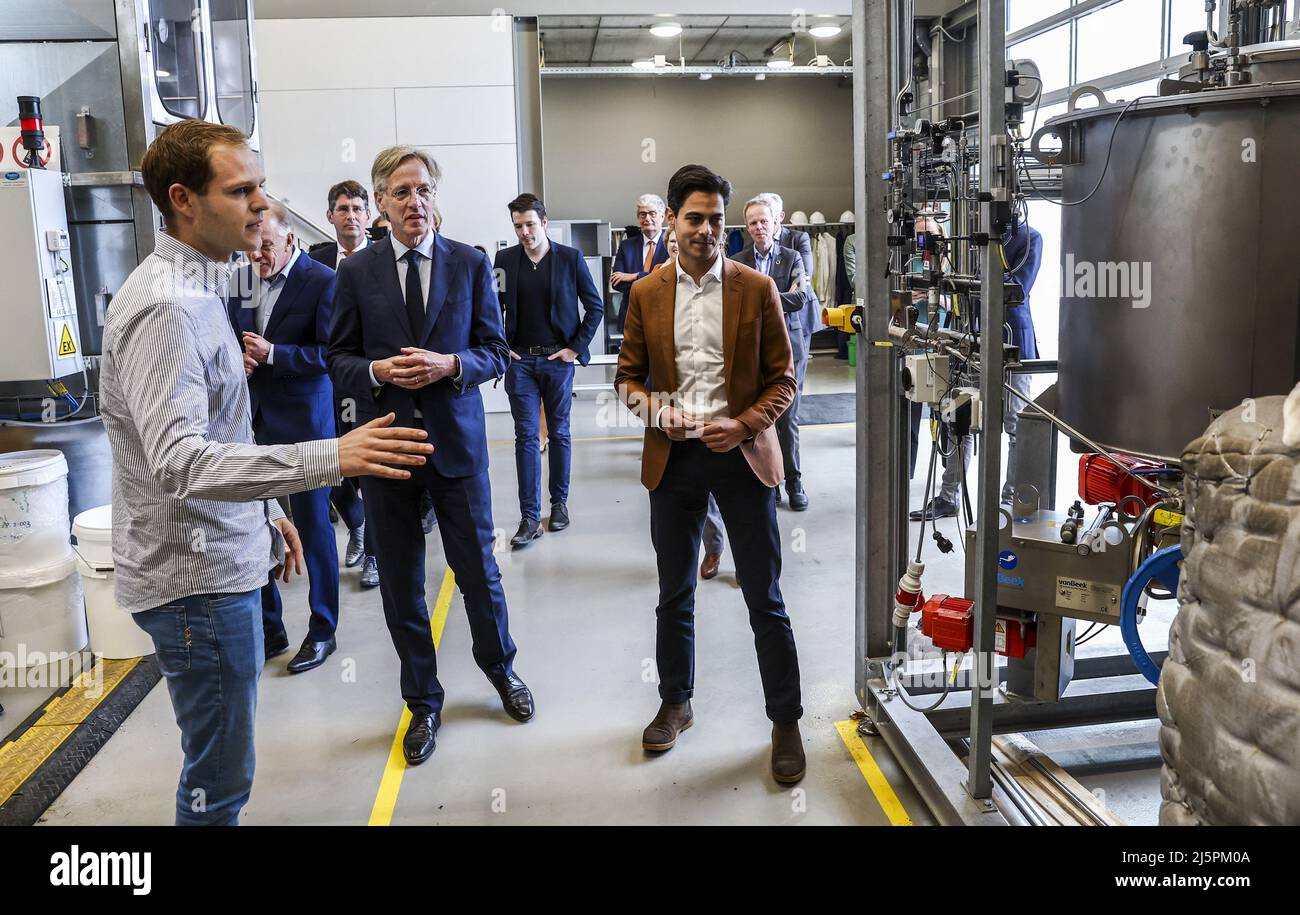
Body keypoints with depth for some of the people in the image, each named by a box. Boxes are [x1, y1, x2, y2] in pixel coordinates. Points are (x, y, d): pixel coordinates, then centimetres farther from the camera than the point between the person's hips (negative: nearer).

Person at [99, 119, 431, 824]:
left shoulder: (194, 288, 12)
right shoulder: (163, 306, -21)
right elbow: (178, 461, -32)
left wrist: (263, 511, 20)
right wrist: (329, 458, -40)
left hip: (220, 561, 10)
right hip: (198, 578, -10)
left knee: (220, 766, 23)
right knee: (220, 779, 2)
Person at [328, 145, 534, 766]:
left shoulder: (471, 264, 2)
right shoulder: (356, 272, 2)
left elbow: (495, 352, 2)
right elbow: (339, 358, 5)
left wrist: (450, 364, -17)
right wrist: (376, 372, -15)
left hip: (456, 438, -1)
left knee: (478, 569, 8)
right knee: (400, 582, 9)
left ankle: (499, 666, 36)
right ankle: (423, 702, 27)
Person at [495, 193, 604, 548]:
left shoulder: (570, 258, -2)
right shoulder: (504, 259, 2)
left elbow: (595, 307, 1)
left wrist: (576, 347, -4)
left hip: (558, 360, -1)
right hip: (520, 360, 1)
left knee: (559, 433, 9)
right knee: (526, 436, -2)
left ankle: (559, 503, 25)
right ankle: (530, 518, 1)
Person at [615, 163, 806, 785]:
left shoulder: (756, 289, -1)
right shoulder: (646, 294, 4)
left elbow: (783, 378, 0)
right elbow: (627, 377, 8)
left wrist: (744, 425, -16)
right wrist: (657, 411, -12)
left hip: (741, 456, -2)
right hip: (673, 459, 2)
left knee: (765, 599, 3)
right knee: (674, 595, 15)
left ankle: (786, 722, 17)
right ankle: (675, 704, 33)